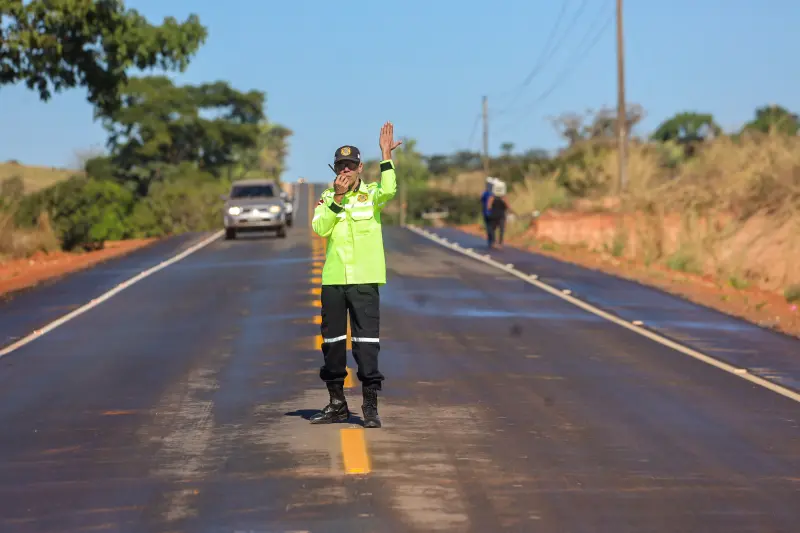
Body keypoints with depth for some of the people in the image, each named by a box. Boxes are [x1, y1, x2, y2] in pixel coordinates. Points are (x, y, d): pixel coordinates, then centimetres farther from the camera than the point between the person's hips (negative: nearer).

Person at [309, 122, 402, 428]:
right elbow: (319, 228, -6)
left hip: (365, 280, -4)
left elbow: (389, 191, -21)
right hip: (333, 279, 4)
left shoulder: (372, 194, 3)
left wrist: (385, 155, -23)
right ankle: (337, 404, 20)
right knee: (332, 340, 9)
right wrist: (337, 198, -13)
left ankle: (370, 406, -3)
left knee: (367, 340, -7)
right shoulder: (327, 198, 10)